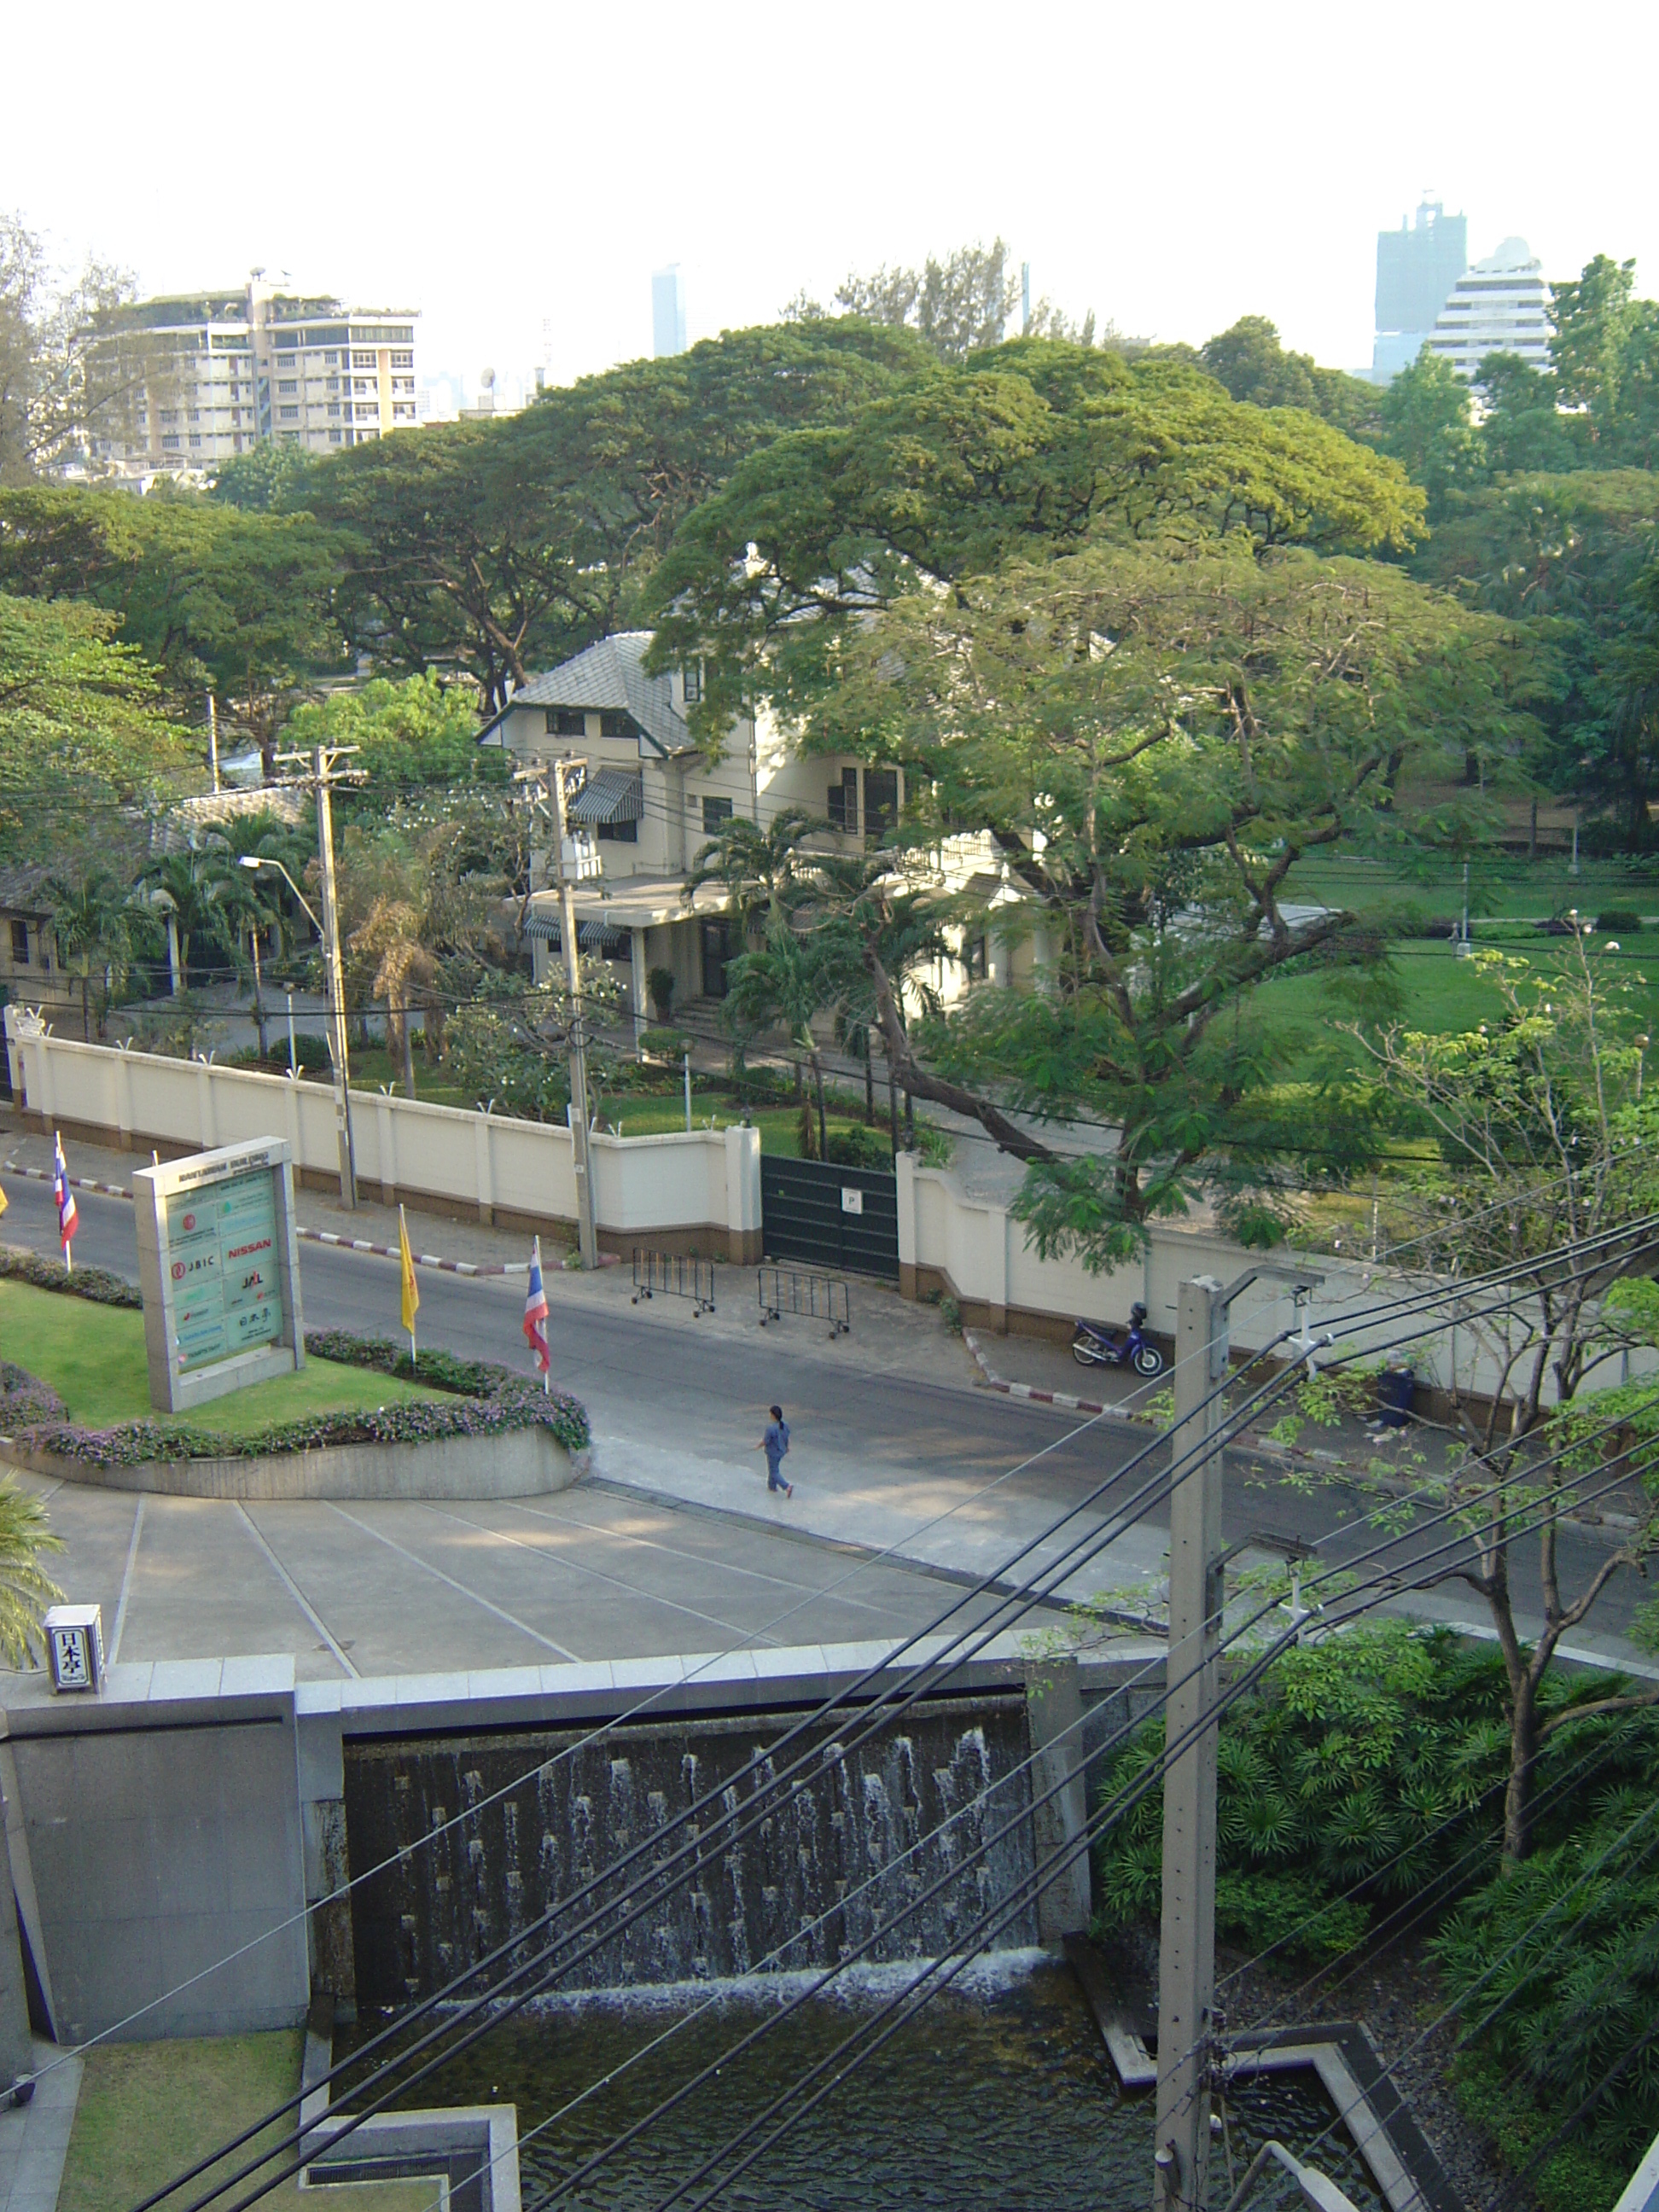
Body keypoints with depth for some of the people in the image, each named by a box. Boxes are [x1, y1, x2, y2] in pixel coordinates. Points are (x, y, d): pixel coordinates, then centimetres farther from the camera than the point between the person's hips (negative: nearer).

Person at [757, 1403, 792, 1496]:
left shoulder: (771, 1428, -32)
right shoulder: (785, 1425, -10)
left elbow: (765, 1441, -22)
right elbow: (787, 1437, 5)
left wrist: (758, 1446, -3)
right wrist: (787, 1446, 23)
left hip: (773, 1452, -7)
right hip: (782, 1451, 7)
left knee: (774, 1472, 5)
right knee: (775, 1468, 26)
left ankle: (787, 1487, -9)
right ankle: (772, 1486, 41)